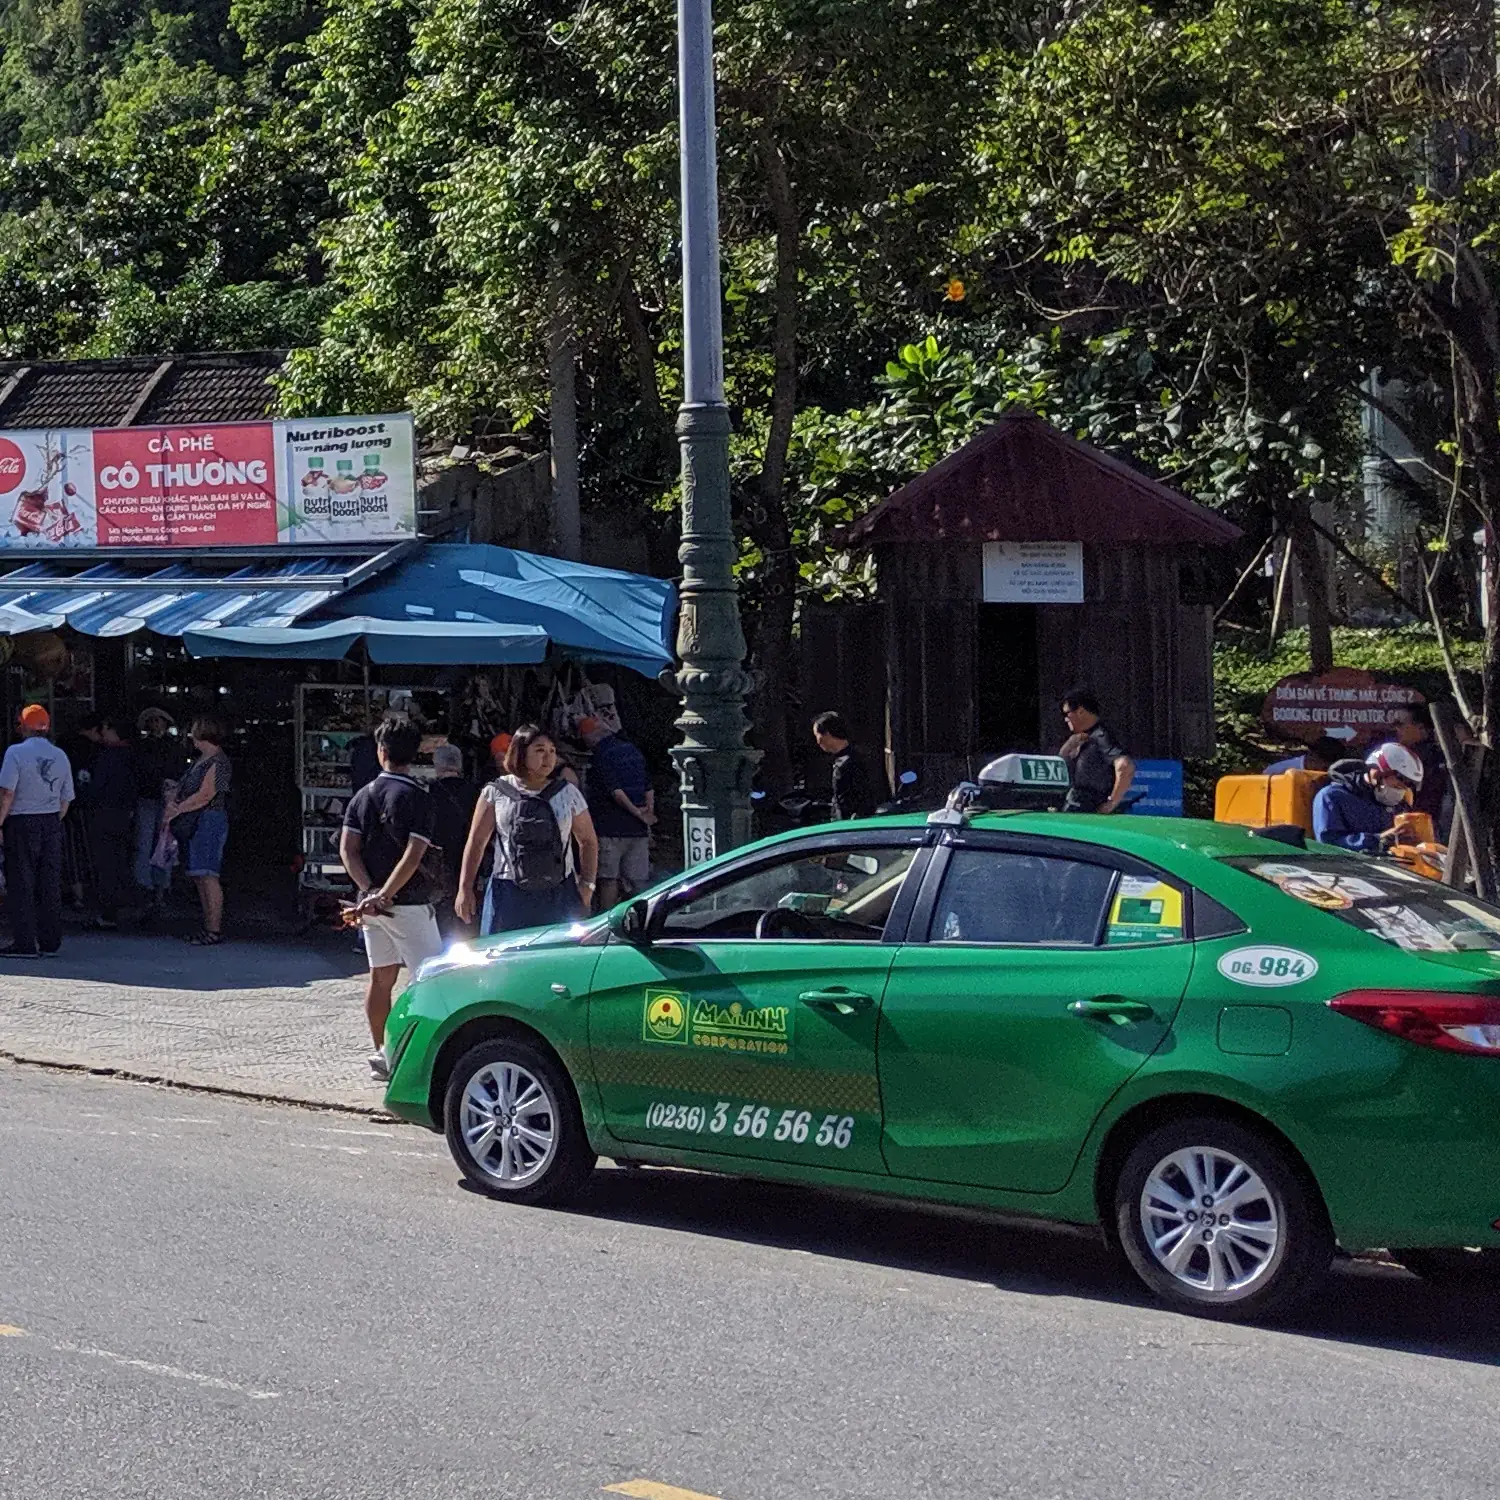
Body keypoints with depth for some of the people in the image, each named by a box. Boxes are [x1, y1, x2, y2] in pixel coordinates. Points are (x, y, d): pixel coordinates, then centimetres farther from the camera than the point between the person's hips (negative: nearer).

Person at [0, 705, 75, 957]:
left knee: (21, 883, -2)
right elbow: (66, 799, 9)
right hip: (51, 823, 5)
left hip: (21, 823, -5)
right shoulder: (60, 756, 7)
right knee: (50, 884, 9)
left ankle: (25, 943, -4)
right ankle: (50, 941, 12)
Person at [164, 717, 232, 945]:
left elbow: (205, 796, -17)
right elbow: (186, 790, 20)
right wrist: (173, 805, 0)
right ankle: (209, 928, 13)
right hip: (193, 823, 10)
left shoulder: (218, 762, -10)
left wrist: (177, 809, -14)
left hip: (210, 821, -10)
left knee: (208, 876, -12)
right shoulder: (200, 761, 19)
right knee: (198, 877, 9)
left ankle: (214, 930, -12)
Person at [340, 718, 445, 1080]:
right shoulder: (418, 799, -10)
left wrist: (370, 891, -6)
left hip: (372, 903, 6)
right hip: (409, 902, -6)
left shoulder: (362, 796, 7)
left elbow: (348, 849, 0)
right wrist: (385, 895, -16)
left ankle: (380, 1054, 16)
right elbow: (413, 856, -18)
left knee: (380, 976, 12)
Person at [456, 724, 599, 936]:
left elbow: (588, 841, 14)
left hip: (560, 894, 1)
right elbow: (476, 842, 5)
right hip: (509, 893, -1)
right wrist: (465, 889, 0)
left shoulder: (568, 793, 8)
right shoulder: (495, 793, 3)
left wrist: (587, 885, 3)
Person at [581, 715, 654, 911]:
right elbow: (648, 787, 16)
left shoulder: (602, 755, -10)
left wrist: (636, 812, -13)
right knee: (639, 880, 7)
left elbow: (615, 791, -19)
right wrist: (648, 813, 15)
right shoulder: (632, 750, 15)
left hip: (611, 828, -7)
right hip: (637, 829, 7)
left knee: (608, 880, -4)